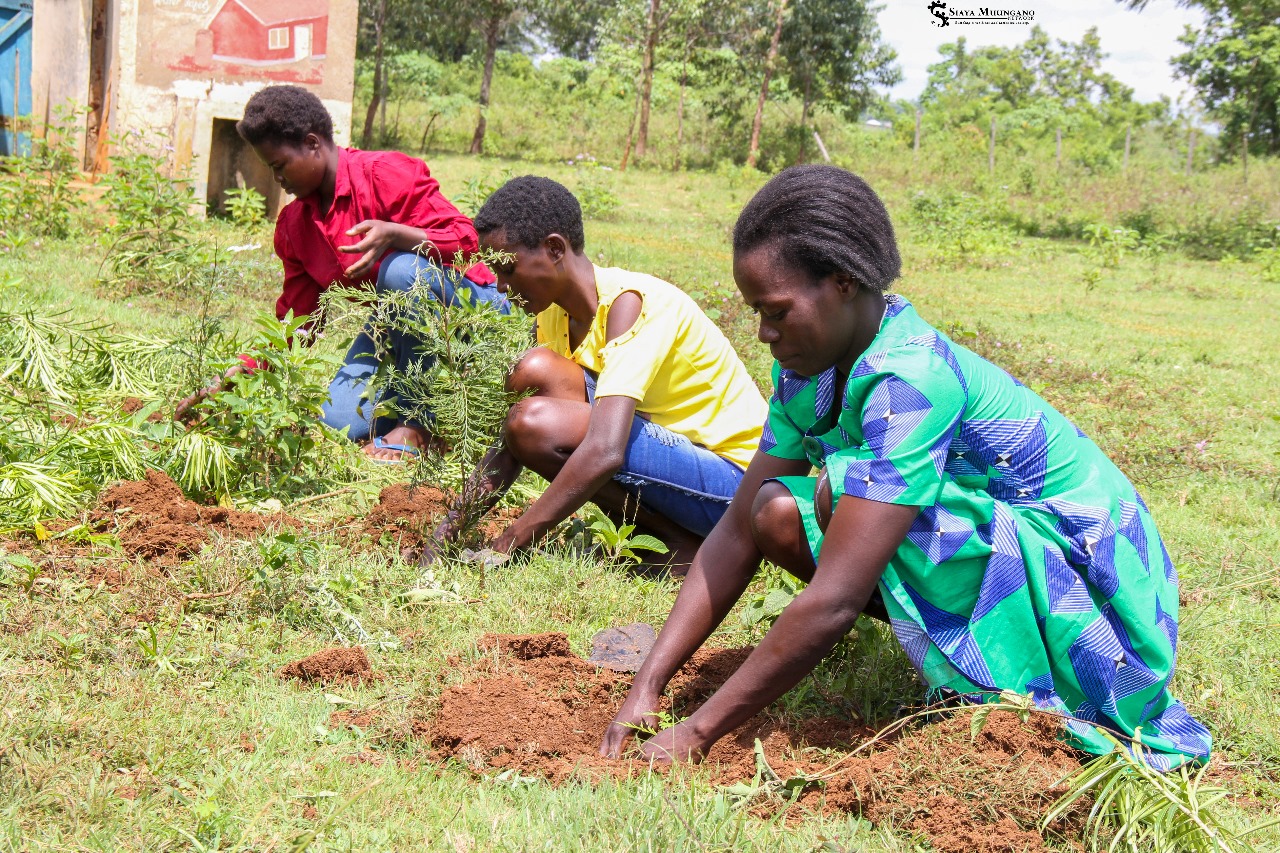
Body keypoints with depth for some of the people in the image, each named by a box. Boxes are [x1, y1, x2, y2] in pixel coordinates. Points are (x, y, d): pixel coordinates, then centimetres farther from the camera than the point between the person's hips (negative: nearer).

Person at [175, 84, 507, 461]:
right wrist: (226, 383, 1)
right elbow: (294, 319, 8)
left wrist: (393, 234, -41)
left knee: (402, 269, -39)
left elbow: (465, 238, -24)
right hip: (397, 324, 6)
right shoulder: (294, 224, 5)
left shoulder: (387, 174, -17)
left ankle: (421, 423, -24)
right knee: (339, 420, -16)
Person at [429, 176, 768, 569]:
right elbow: (513, 436, 10)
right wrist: (458, 522, -1)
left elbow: (604, 453, -33)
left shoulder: (629, 302, -22)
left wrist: (507, 544, -28)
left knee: (537, 421, -24)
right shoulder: (556, 312, 5)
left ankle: (683, 544, -8)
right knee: (535, 372, -6)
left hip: (734, 479, -8)